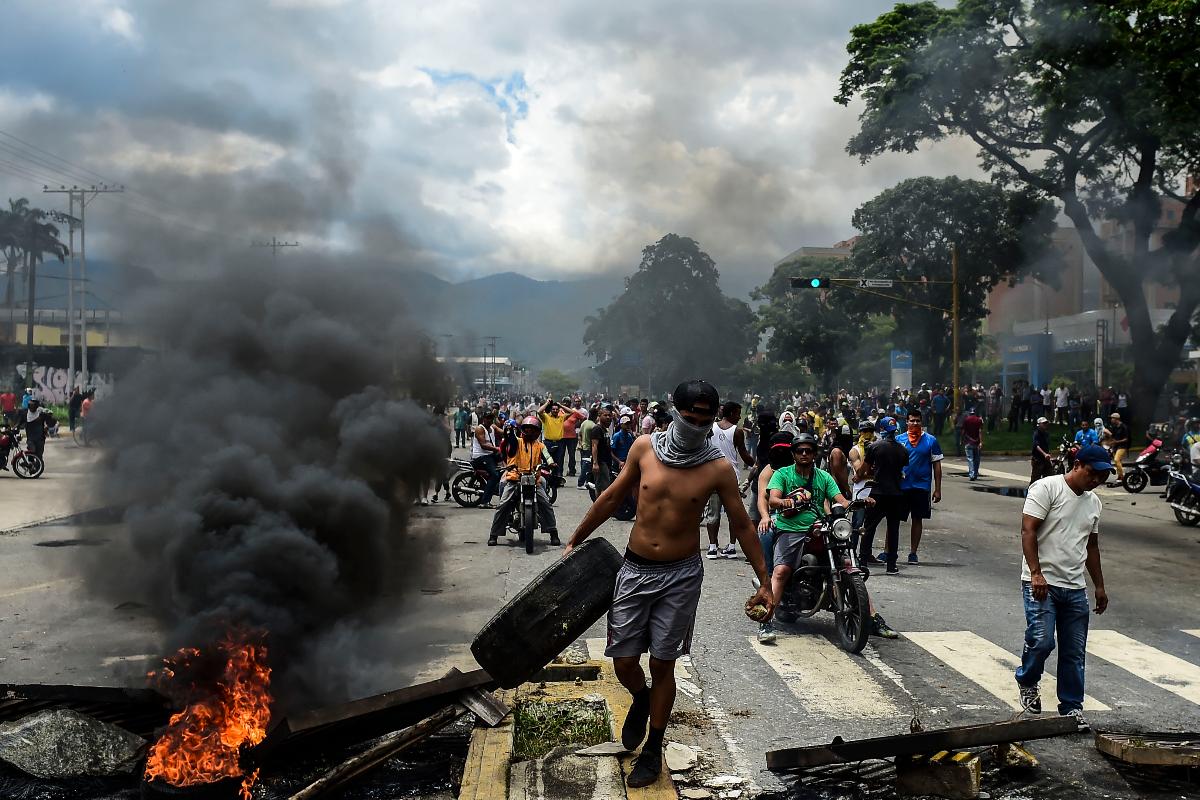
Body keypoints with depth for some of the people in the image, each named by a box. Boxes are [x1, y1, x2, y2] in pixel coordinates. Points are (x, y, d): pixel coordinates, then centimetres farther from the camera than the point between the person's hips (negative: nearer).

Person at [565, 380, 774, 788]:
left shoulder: (717, 468, -9)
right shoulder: (645, 447, -5)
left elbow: (742, 526, 0)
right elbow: (612, 497, 7)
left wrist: (764, 583, -1)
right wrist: (575, 541, 11)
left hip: (680, 576, -2)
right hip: (635, 570, 2)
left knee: (662, 664, 6)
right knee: (624, 662, 4)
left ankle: (653, 749, 26)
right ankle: (641, 698, 40)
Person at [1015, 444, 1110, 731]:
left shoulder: (1094, 502, 16)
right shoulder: (1047, 488, -7)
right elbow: (1028, 530, -14)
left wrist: (1100, 586, 24)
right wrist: (1036, 573, -22)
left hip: (1075, 587, 7)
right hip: (1041, 583, -7)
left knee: (1074, 653, 7)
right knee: (1041, 640, -15)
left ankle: (1072, 707, 18)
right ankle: (1027, 684, 12)